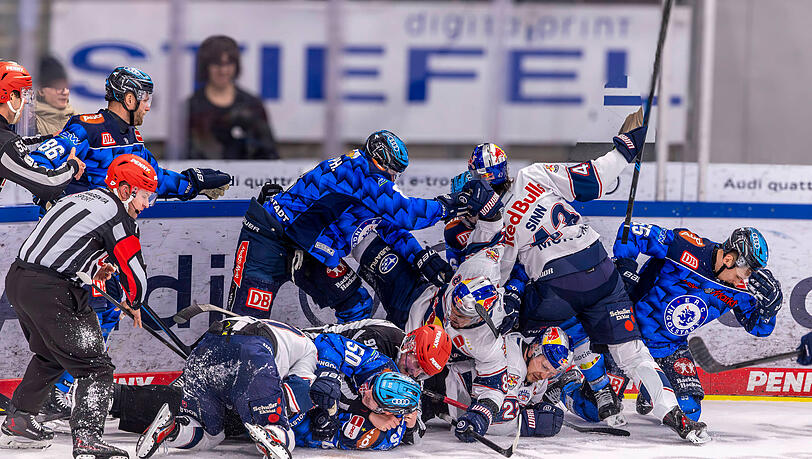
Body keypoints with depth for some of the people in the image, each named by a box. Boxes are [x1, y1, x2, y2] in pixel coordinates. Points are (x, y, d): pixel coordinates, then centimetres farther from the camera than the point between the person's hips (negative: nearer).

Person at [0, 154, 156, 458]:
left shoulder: (81, 198, 19)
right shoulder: (117, 216, -6)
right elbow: (134, 272, -5)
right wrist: (133, 304, 14)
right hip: (51, 293, -9)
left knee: (50, 355, 31)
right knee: (95, 367, -6)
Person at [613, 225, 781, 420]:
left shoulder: (738, 290, -9)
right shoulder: (683, 249, -25)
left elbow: (758, 327, 3)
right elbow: (632, 232, -19)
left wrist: (770, 303, -16)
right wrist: (624, 269, -26)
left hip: (672, 346, 5)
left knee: (689, 411, -4)